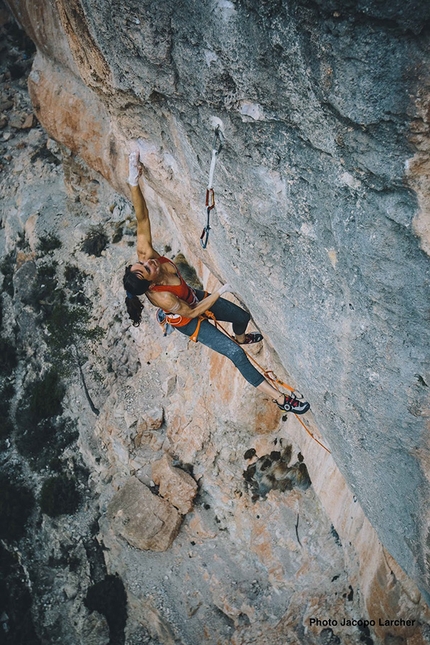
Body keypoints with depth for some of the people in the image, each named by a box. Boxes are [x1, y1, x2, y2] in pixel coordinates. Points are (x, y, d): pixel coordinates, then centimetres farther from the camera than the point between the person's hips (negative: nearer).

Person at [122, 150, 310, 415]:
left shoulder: (146, 255, -29)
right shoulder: (159, 296, -40)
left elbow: (142, 219, -33)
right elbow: (190, 313, -26)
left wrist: (134, 182, -45)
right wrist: (220, 292, -25)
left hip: (195, 297, 6)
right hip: (187, 321, -6)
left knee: (243, 316, 17)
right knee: (235, 353, -10)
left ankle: (241, 337, 58)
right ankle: (279, 397, 1)